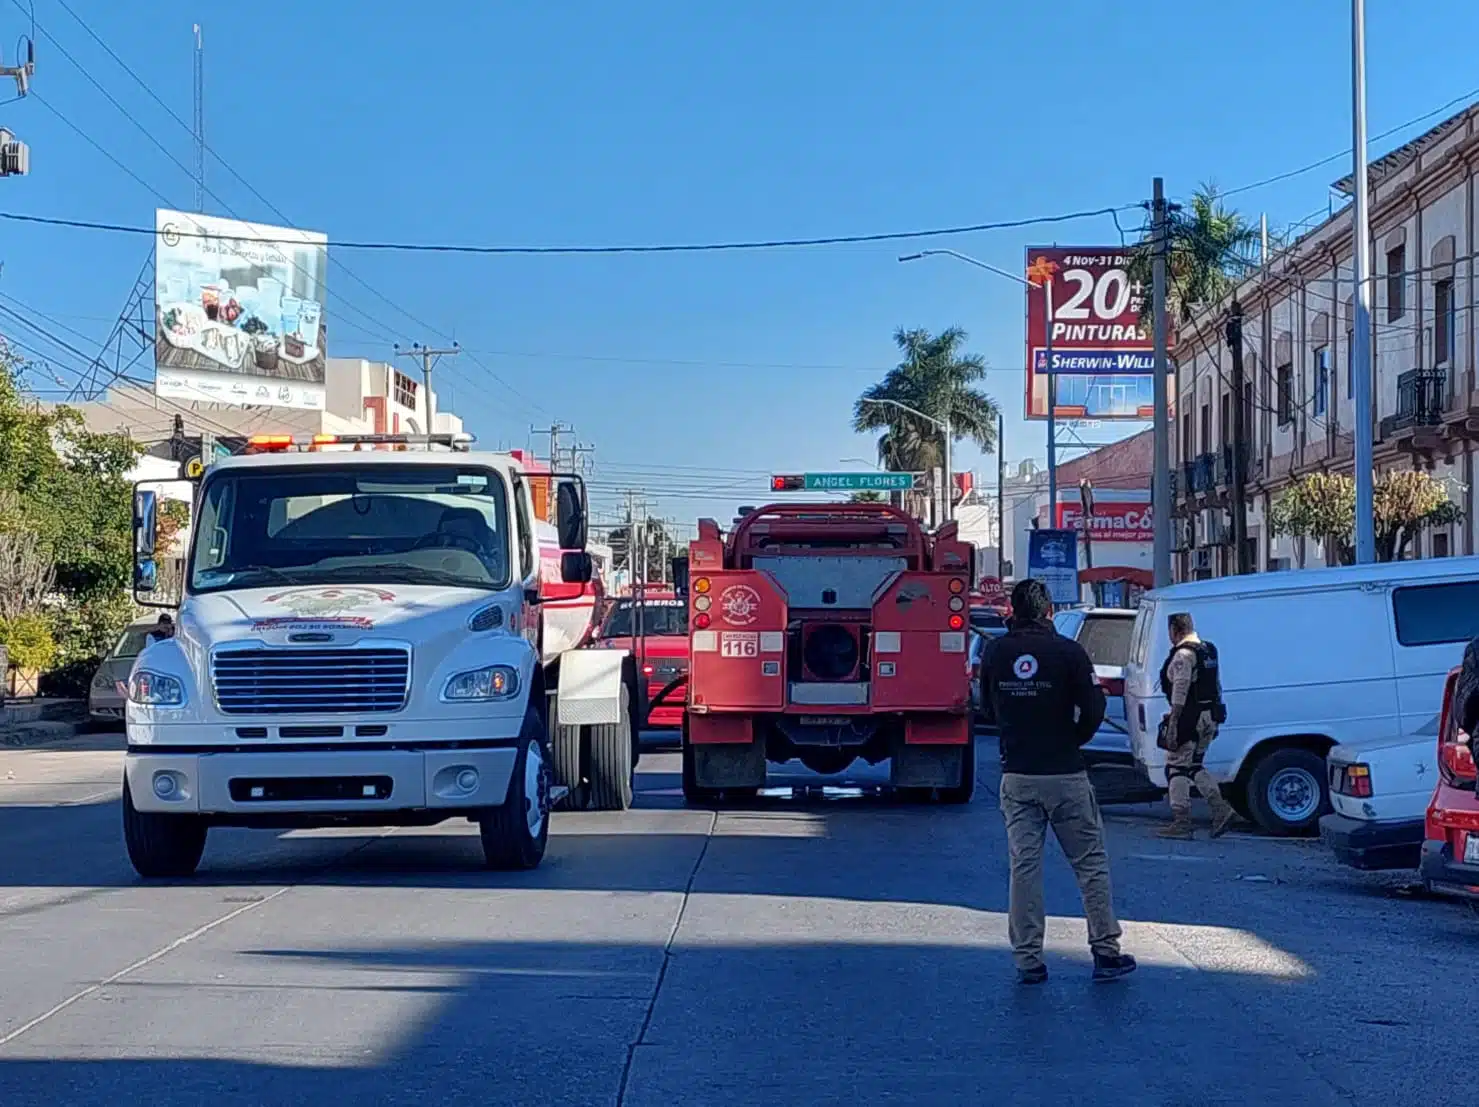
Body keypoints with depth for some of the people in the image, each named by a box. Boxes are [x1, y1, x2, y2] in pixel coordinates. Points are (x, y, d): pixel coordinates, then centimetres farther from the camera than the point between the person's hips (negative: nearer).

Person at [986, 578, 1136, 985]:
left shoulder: (998, 653, -1)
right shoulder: (1068, 652, -10)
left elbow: (988, 707, 11)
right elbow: (1092, 710, -8)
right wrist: (1072, 740, 8)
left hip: (1017, 776, 3)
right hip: (1065, 775, -3)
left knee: (1023, 867, 6)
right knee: (1090, 863, 7)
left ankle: (1027, 959, 5)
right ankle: (1106, 952, 7)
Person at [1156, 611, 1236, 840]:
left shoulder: (1183, 655, -15)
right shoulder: (1209, 651, 15)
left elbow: (1180, 692, -21)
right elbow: (1217, 686, 20)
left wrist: (1173, 724, -21)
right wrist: (1214, 720, 25)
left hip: (1190, 718, -9)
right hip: (1209, 718, 9)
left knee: (1177, 768, -1)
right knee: (1193, 766, 19)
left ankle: (1181, 824, -1)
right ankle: (1221, 809, 7)